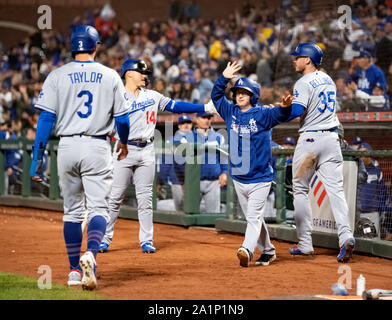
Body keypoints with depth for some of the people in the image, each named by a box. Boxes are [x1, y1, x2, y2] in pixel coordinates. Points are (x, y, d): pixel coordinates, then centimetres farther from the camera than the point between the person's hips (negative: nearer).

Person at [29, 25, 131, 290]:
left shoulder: (57, 76, 1)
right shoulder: (110, 76, 2)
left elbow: (46, 119, -5)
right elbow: (122, 118, 3)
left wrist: (37, 160, -2)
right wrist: (124, 144, 24)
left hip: (67, 147, 1)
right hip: (98, 148, -1)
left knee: (72, 211, 13)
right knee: (98, 208, -2)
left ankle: (75, 270, 16)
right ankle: (90, 255, -29)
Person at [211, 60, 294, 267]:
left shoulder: (262, 115, -8)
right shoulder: (231, 112, 6)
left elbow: (279, 115, -23)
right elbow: (216, 96, 12)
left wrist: (286, 107, -46)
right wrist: (224, 78, -3)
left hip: (260, 178, -6)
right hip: (238, 178, 6)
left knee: (253, 216, -15)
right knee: (252, 218, 13)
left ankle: (247, 250, -31)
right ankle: (267, 251, 24)